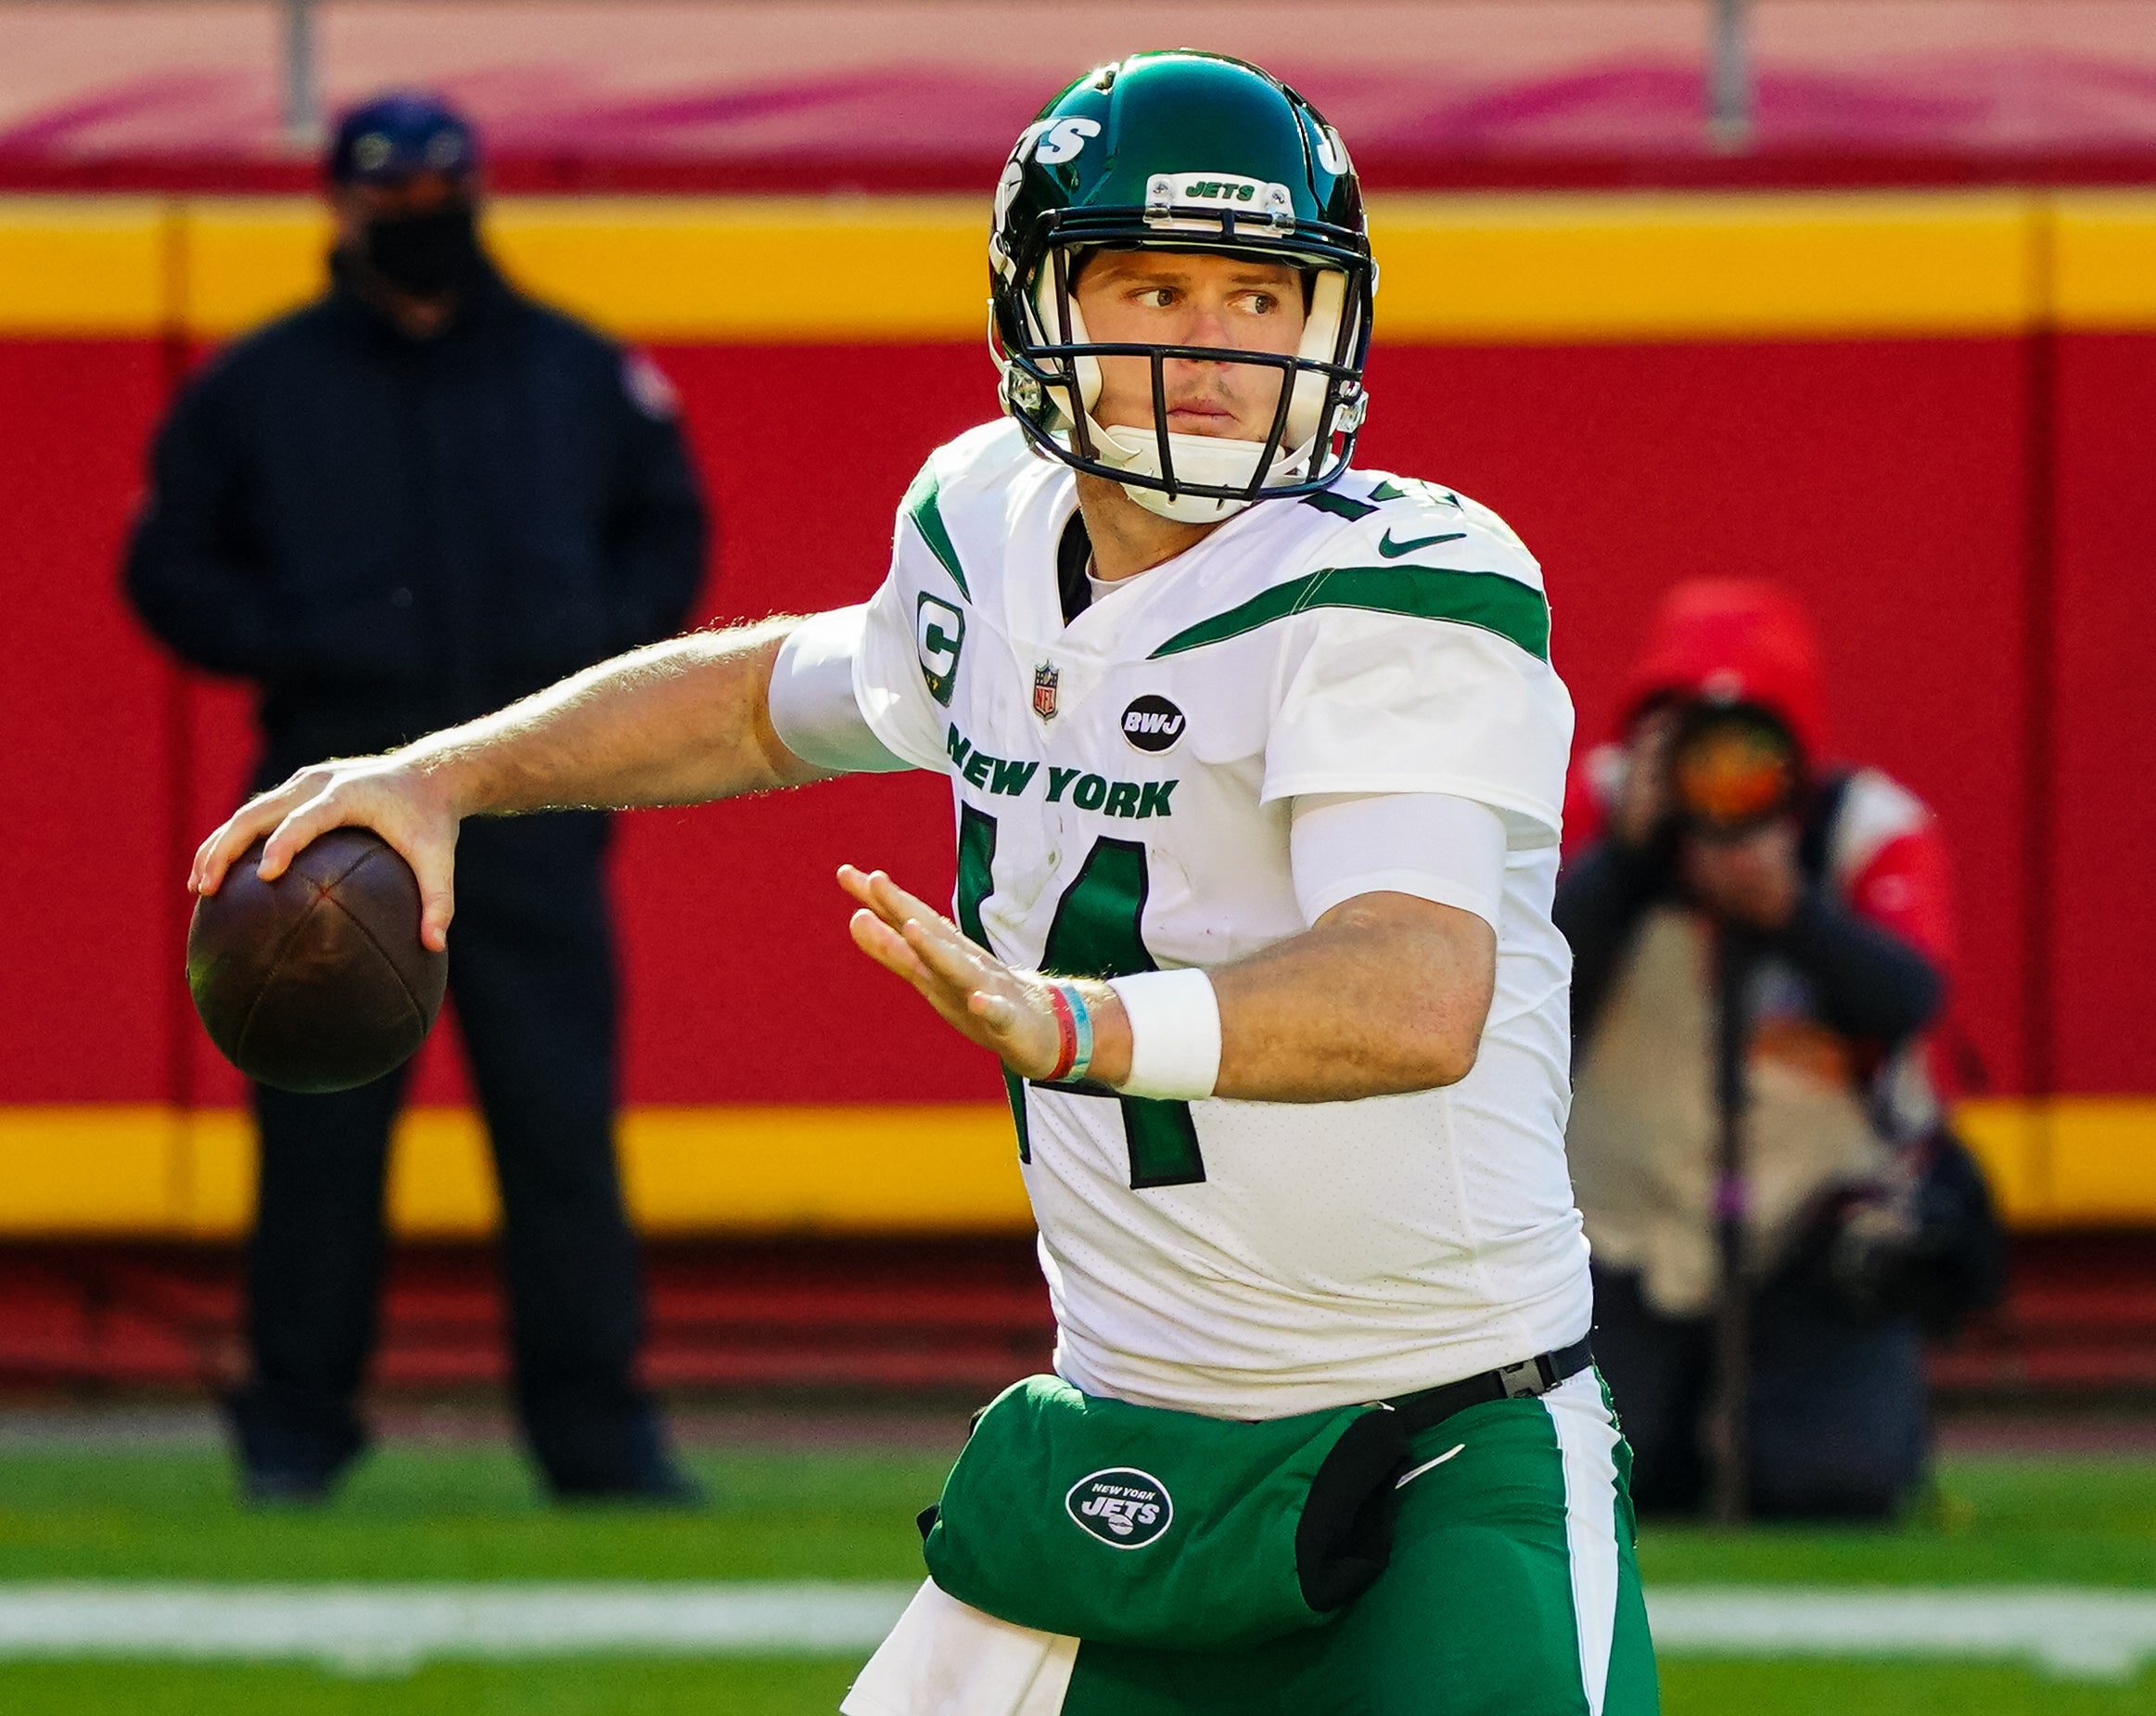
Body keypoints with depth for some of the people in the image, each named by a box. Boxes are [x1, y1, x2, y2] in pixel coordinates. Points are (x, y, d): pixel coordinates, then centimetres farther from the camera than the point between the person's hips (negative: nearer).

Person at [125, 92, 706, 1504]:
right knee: (320, 1126, -1)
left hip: (531, 793, 1)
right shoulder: (258, 387, 6)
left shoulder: (581, 378, 10)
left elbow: (670, 532, 18)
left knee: (562, 1121, -2)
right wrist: (285, 644, -6)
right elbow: (171, 565, 9)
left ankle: (597, 1427, 2)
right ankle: (295, 1423, 9)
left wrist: (603, 642, 1)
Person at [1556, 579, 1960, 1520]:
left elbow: (1909, 1000, -28)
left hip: (1815, 1224, -1)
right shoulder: (1597, 809, -8)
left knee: (1835, 1482, -18)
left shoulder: (1871, 828, -11)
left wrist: (1790, 910, -44)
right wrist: (1623, 853, -31)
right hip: (1627, 1222, 1)